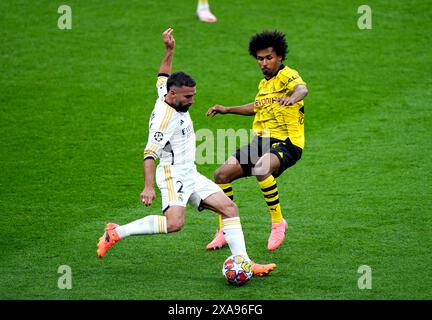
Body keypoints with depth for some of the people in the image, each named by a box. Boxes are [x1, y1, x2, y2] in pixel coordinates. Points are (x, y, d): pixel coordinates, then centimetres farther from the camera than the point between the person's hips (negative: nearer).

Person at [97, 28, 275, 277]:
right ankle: (116, 233, -16)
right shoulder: (164, 118, -19)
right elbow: (150, 154, -25)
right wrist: (149, 187, -33)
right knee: (175, 223, -30)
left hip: (190, 175, 10)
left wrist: (169, 51, 25)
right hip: (173, 175, -10)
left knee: (229, 208, 2)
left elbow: (163, 77, 30)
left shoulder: (167, 95, 7)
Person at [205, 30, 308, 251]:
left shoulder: (287, 75, -9)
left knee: (261, 168, -38)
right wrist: (227, 110, 37)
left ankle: (278, 222, -19)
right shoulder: (264, 84, 16)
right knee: (222, 174, -5)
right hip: (261, 141, 8)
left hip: (287, 143, -8)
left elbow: (302, 89, -34)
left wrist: (293, 98, -57)